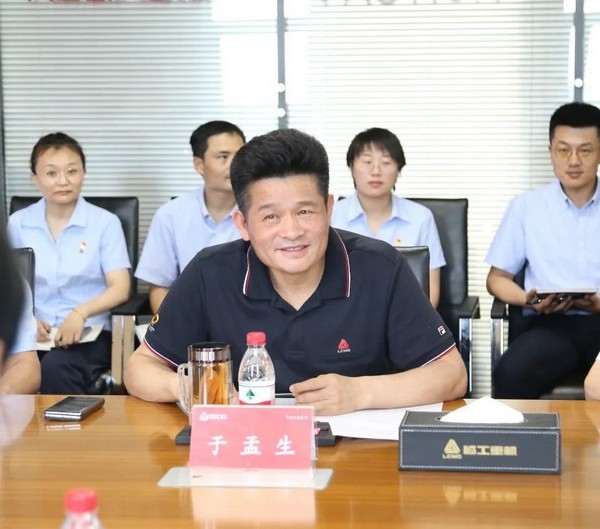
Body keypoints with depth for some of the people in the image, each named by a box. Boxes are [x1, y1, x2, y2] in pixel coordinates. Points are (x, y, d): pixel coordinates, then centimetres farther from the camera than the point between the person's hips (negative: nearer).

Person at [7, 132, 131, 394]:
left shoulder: (105, 222, 3)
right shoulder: (18, 223, 11)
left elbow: (120, 289, -4)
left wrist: (81, 313, -23)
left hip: (89, 332, -2)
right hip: (34, 333, 2)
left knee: (55, 368, -35)